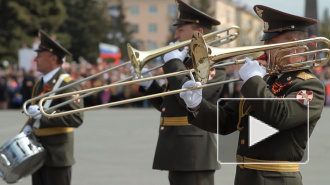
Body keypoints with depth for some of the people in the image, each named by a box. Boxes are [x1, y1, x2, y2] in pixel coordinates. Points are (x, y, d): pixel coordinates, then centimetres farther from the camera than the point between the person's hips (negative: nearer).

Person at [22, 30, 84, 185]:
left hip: (57, 156, -8)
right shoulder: (40, 84, 14)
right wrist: (28, 127, 5)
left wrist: (43, 114, -26)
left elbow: (76, 118, -23)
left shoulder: (67, 84, -13)